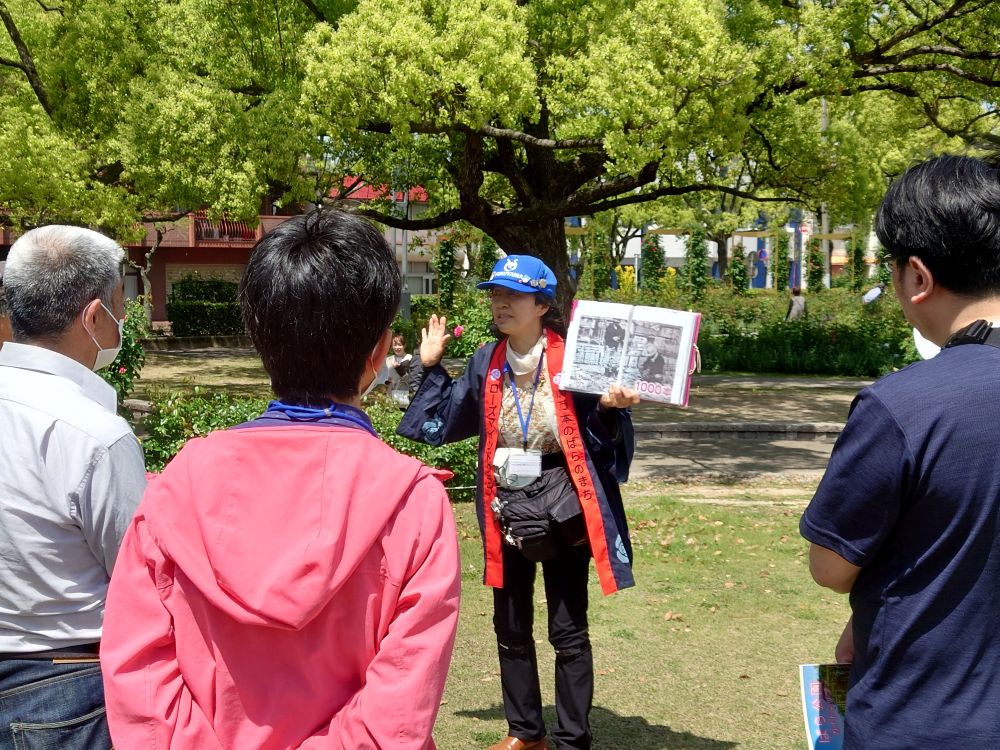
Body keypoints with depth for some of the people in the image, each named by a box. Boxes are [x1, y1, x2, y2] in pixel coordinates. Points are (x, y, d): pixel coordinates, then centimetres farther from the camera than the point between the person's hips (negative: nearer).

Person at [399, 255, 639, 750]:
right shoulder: (486, 364, 2)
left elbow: (596, 439, -8)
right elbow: (444, 423, 13)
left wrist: (610, 409, -26)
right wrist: (431, 368, 9)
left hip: (561, 512, -5)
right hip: (506, 515, 5)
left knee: (567, 631, 4)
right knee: (510, 628, 16)